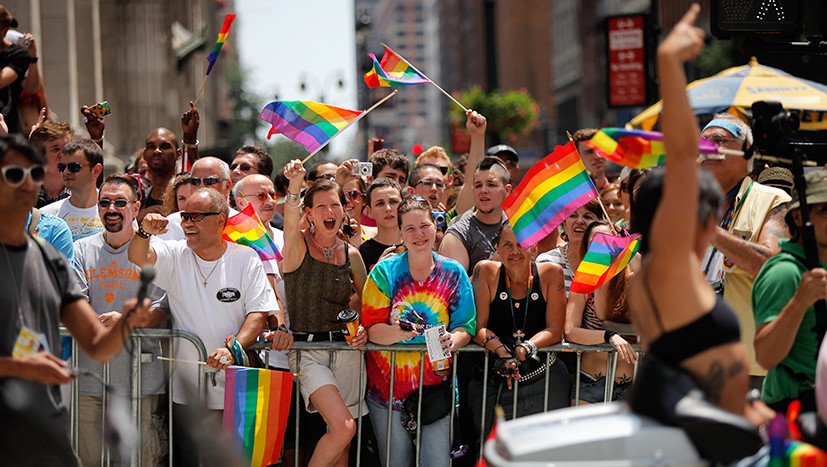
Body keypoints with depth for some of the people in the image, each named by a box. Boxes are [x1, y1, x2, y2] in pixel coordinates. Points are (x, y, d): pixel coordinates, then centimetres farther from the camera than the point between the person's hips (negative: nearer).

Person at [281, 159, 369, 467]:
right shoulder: (298, 247, -6)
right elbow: (291, 224, -29)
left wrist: (365, 327, -1)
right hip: (306, 348, -5)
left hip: (345, 348, 5)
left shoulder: (351, 255, 8)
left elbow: (366, 299, 20)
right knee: (343, 426, -21)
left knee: (341, 440, 7)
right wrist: (294, 187, -48)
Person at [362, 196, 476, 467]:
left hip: (436, 385, 1)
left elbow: (466, 326, 2)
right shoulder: (385, 272, -2)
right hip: (387, 384, -1)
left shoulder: (454, 274, 4)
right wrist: (397, 332, -29)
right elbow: (372, 329, -7)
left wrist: (454, 339, -21)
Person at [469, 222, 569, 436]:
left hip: (544, 380, 0)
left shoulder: (551, 274, -1)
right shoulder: (486, 272, -2)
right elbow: (479, 328, -3)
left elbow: (554, 330, -3)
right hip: (493, 384, 0)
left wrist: (525, 349, -22)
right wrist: (501, 351, -22)